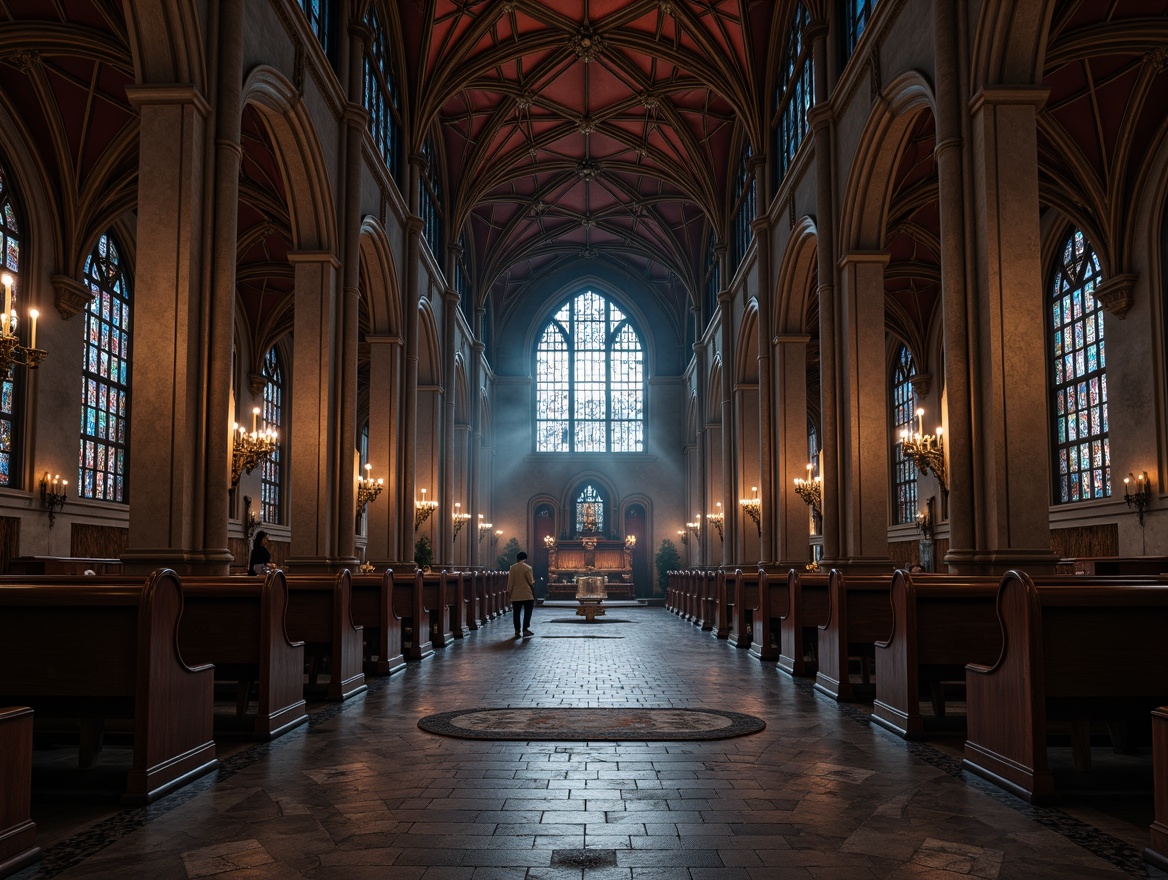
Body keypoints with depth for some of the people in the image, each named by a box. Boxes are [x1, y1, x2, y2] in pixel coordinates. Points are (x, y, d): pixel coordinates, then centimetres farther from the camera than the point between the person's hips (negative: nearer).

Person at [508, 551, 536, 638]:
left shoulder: (512, 568, 1)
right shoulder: (528, 568, -7)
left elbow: (510, 582, 1)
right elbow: (531, 582, -5)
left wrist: (509, 592, 8)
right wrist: (533, 582, 17)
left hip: (516, 595, 2)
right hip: (527, 595, -2)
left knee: (516, 613, 7)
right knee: (527, 613, 3)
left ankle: (517, 631, 7)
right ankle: (525, 629, -5)